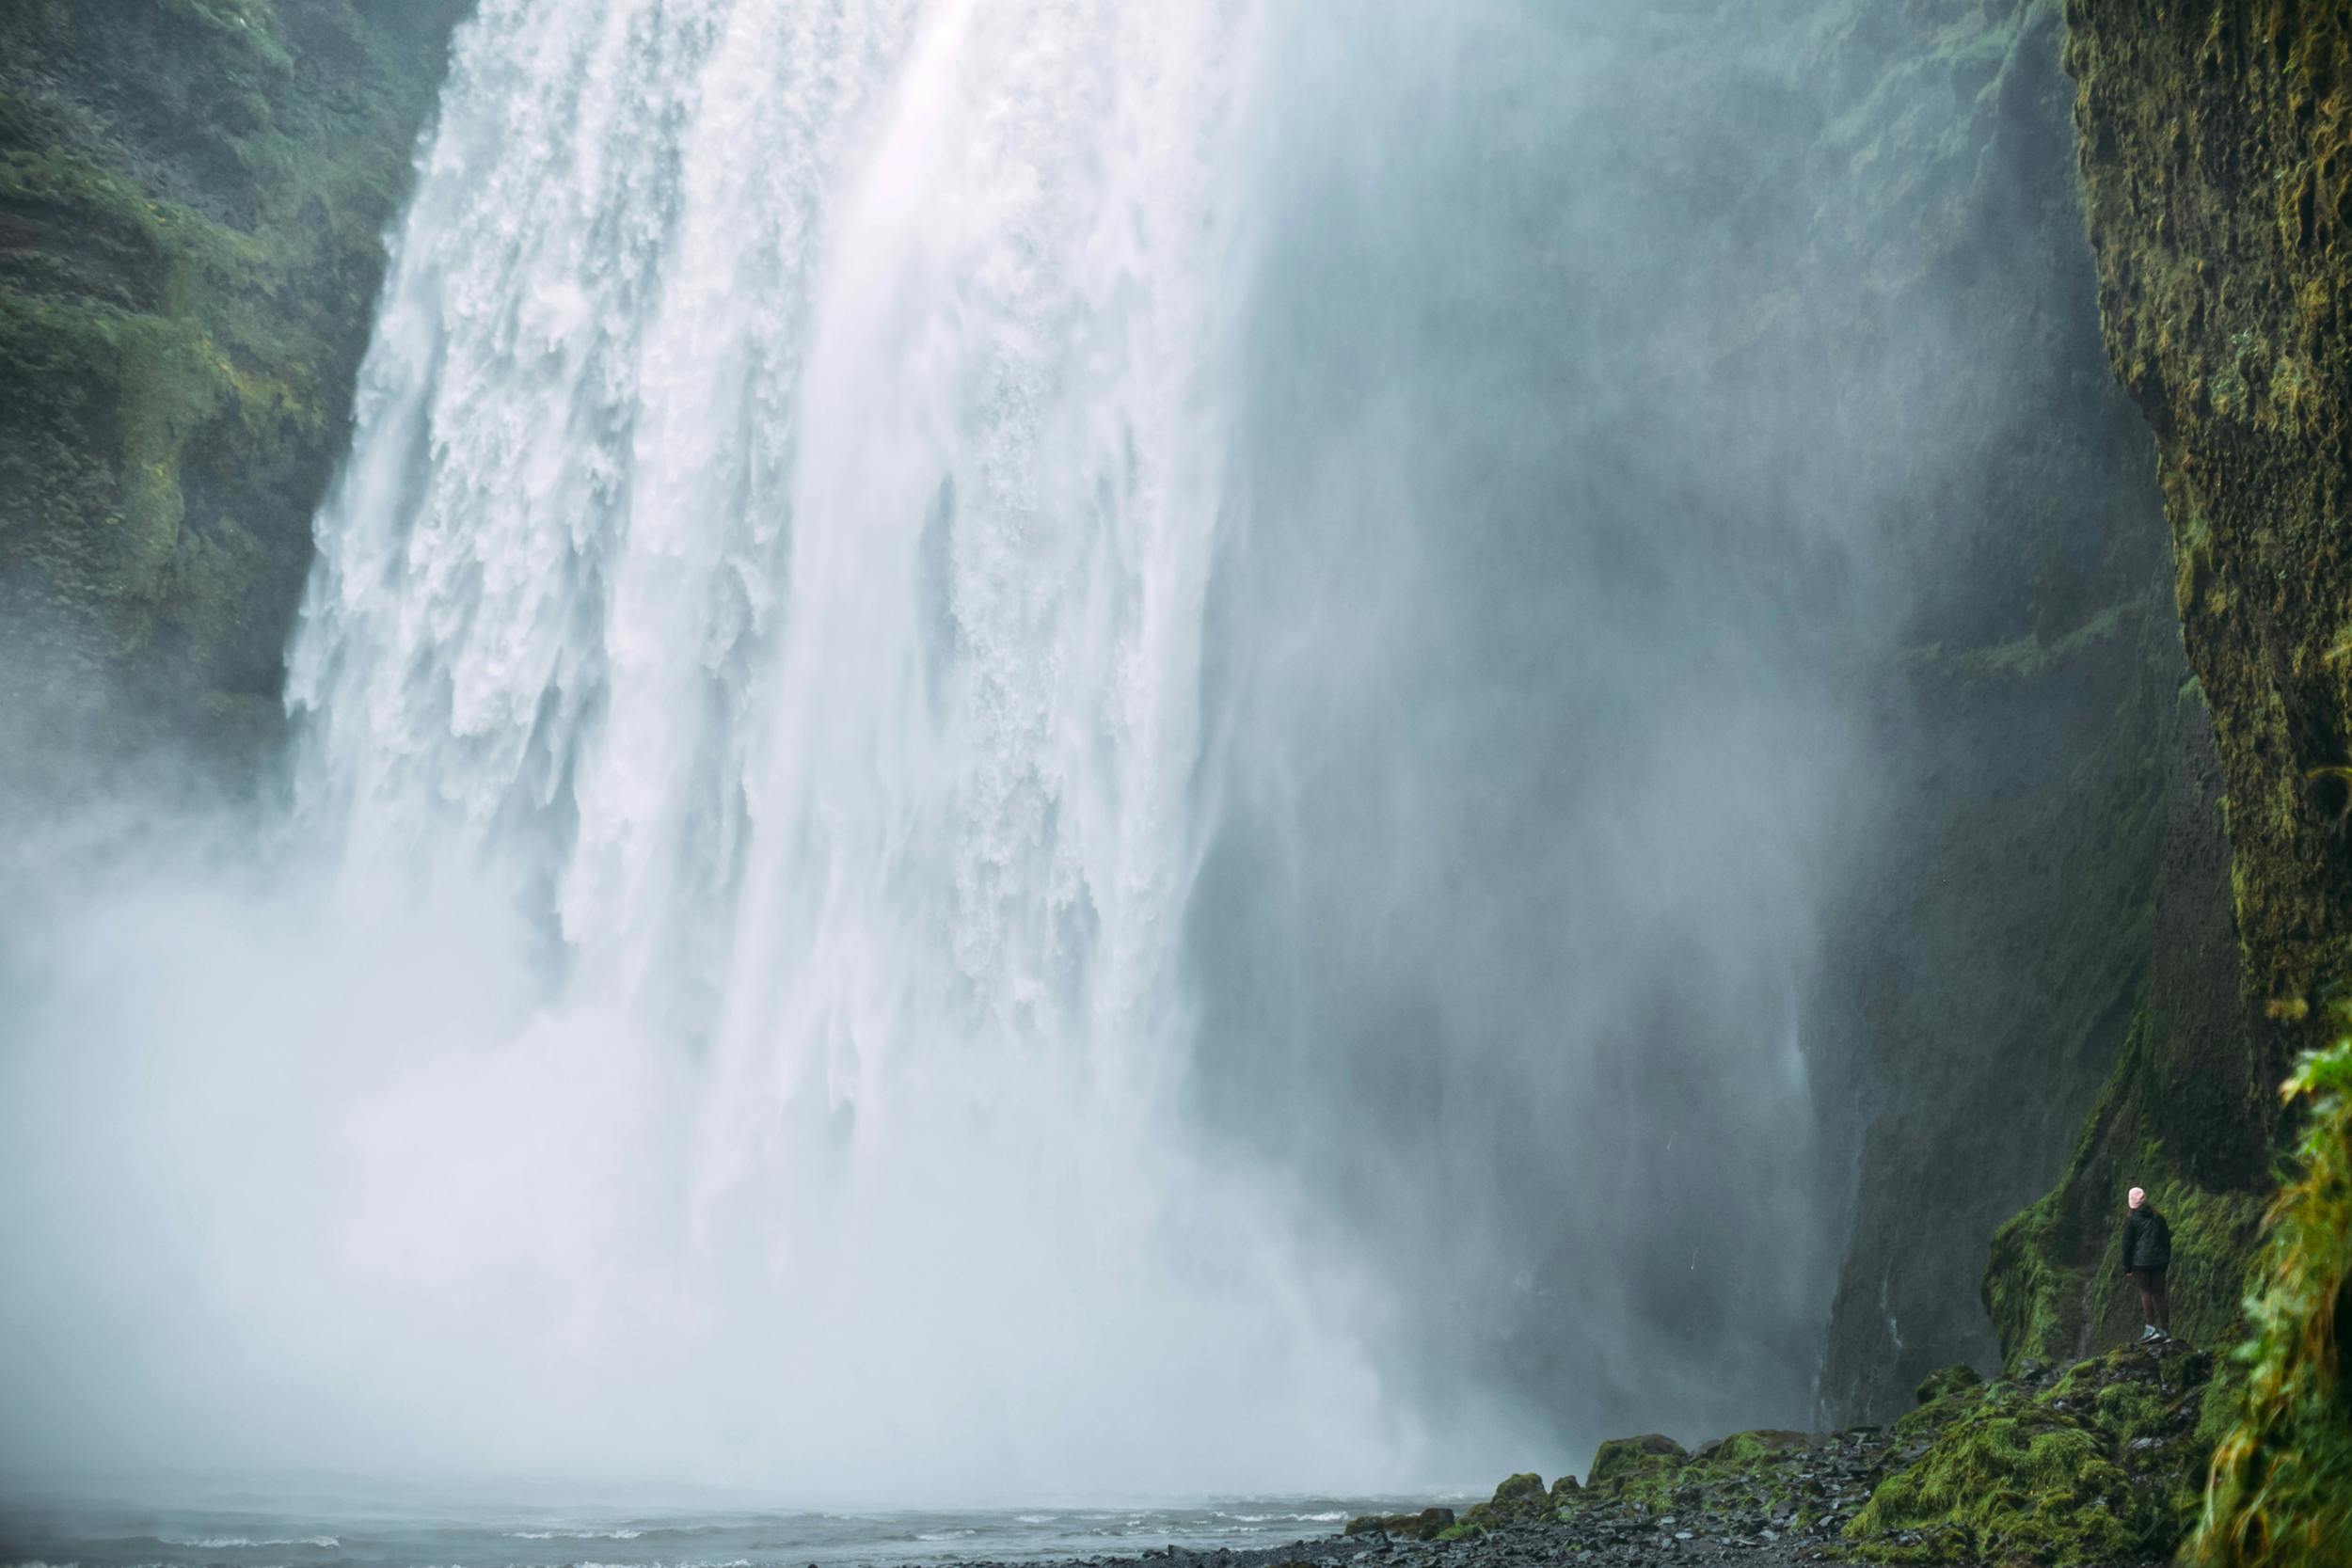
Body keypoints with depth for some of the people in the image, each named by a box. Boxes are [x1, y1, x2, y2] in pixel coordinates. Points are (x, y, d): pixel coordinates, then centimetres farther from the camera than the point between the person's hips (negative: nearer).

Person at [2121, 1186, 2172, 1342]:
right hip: (2159, 1260, 5)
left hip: (2141, 1261, -5)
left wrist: (2127, 1267, 2)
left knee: (2145, 1292, -2)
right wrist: (2167, 1261, 20)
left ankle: (2151, 1327, -11)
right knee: (2159, 1294, 7)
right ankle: (2165, 1330, 7)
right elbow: (2166, 1240, 15)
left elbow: (2127, 1244, -3)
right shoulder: (2158, 1217, 12)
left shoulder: (2131, 1219, -3)